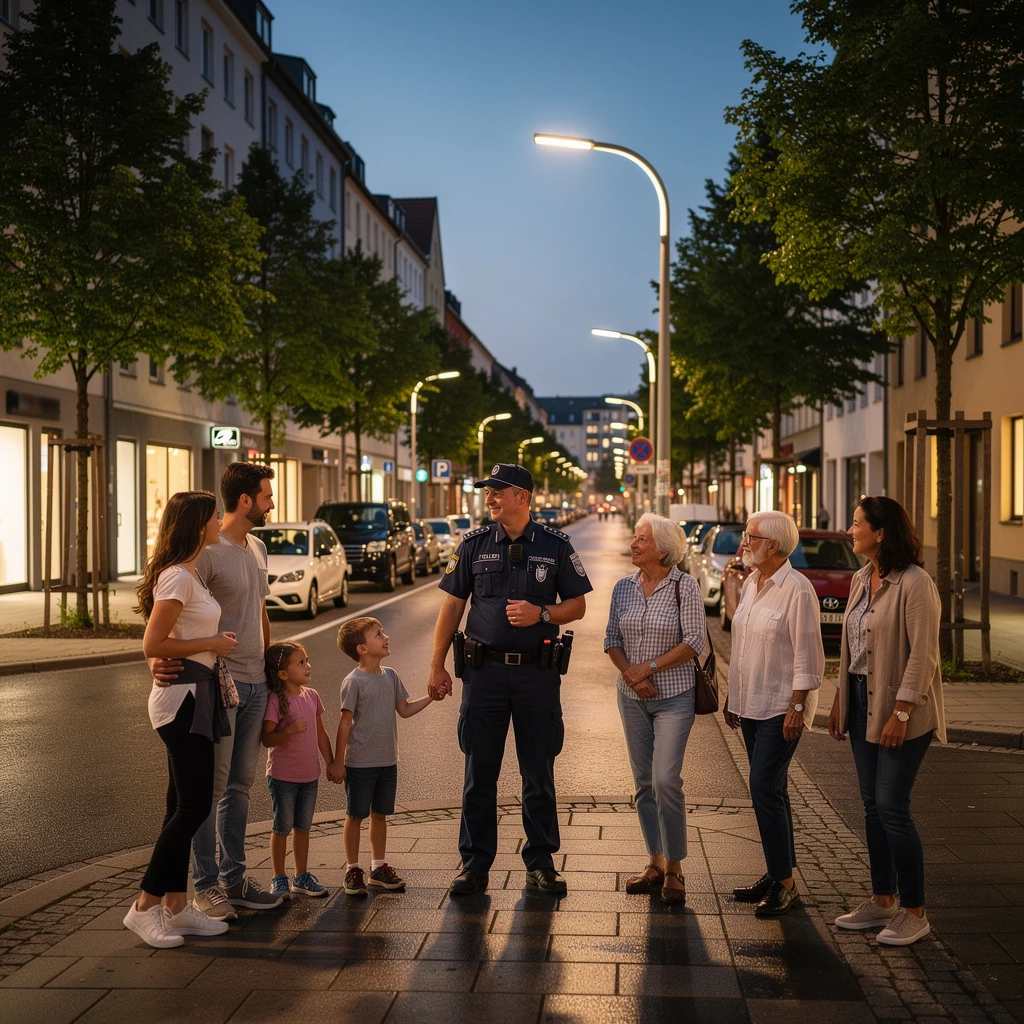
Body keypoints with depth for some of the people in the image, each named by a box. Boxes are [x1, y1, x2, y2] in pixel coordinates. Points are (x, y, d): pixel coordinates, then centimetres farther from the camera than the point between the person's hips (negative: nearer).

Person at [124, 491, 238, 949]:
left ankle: (176, 906, 19)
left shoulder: (189, 574, 14)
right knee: (193, 805, -6)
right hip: (182, 696, -10)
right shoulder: (177, 577, -17)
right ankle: (145, 907, 2)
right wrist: (212, 643, -13)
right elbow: (153, 644, -19)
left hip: (196, 695, 10)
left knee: (184, 805, 12)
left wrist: (216, 642, 11)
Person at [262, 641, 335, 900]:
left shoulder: (311, 696, 4)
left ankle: (302, 876, 26)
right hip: (283, 776, -6)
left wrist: (331, 763, 13)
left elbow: (321, 733, 13)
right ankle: (279, 879, 17)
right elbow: (267, 739, -17)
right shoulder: (276, 700, -16)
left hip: (309, 776, 6)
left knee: (303, 827, 15)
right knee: (282, 828, 4)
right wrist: (290, 730, -32)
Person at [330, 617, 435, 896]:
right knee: (356, 815, 6)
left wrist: (431, 696, 2)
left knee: (380, 814, 14)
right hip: (360, 763, -6)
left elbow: (405, 709, 14)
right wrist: (338, 762, -11)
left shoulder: (390, 676, 6)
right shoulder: (354, 681, -14)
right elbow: (345, 722, -13)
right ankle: (353, 870, 18)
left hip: (388, 761, 6)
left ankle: (379, 867, 25)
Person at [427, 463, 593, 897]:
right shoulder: (474, 544, 5)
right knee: (479, 772, 5)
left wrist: (541, 613, -14)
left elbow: (577, 605, 6)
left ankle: (540, 863, 19)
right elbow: (452, 605, 7)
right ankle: (475, 863, 16)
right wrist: (437, 666, 2)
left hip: (537, 670, -1)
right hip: (484, 669, 1)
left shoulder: (555, 545, 3)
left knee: (538, 772, 7)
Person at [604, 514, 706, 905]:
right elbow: (612, 638, 7)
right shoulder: (623, 587, 5)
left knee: (665, 780, -13)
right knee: (643, 783, 8)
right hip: (632, 696, 5)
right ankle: (656, 864, 19)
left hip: (673, 695, -5)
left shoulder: (685, 587, -8)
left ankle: (674, 868, 2)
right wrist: (630, 673, -10)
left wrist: (648, 667, -15)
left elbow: (694, 642, -12)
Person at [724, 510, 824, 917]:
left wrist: (797, 706, -18)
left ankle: (784, 882, -2)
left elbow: (807, 654, -16)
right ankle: (776, 875, 20)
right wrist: (732, 697, 19)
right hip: (751, 704, 8)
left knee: (765, 787, -11)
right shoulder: (750, 583, 11)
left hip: (780, 707, -8)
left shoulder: (797, 589, -14)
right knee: (770, 790, 12)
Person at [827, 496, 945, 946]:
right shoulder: (861, 580, 10)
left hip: (900, 708, -8)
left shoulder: (914, 584, -16)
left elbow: (923, 654, -19)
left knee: (892, 807, -5)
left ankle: (914, 912, 8)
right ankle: (883, 900, 24)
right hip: (862, 702, 8)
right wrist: (839, 701, 14)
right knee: (873, 805, 12)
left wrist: (901, 712, -21)